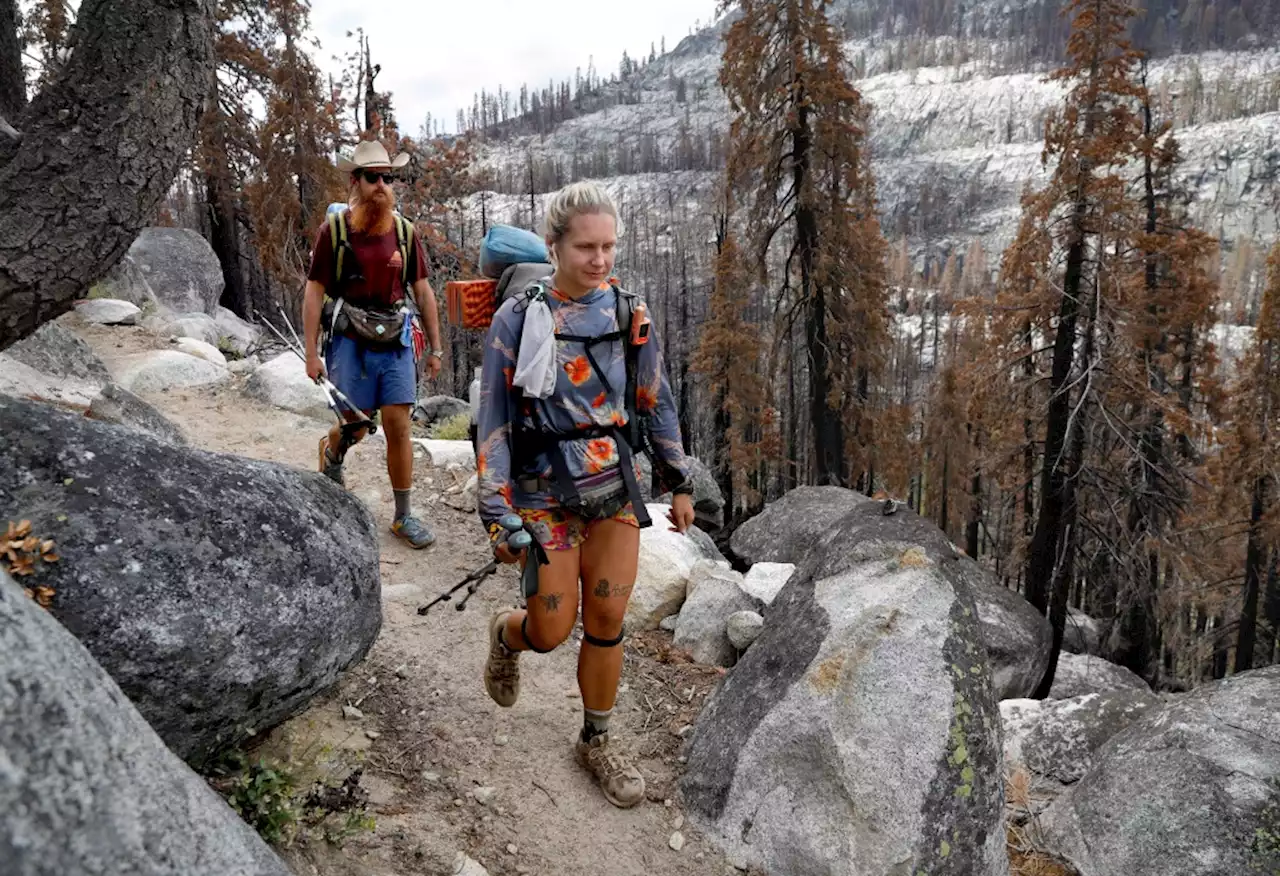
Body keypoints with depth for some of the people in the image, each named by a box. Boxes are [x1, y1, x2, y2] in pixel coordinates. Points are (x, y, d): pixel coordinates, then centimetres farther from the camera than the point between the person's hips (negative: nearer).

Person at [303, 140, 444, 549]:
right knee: (354, 426, 4)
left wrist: (436, 347, 6)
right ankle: (331, 451, 43)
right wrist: (312, 354, -6)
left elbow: (423, 291, 8)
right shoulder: (333, 231, -5)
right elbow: (314, 293, -3)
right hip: (351, 344, -2)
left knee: (398, 427, 0)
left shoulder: (405, 231, 3)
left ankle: (403, 516, 10)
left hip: (396, 345, 2)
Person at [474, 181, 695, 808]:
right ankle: (508, 634, 42)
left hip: (616, 486, 3)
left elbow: (656, 401, 7)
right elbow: (493, 423, -9)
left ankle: (596, 742, 29)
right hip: (546, 494, -3)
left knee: (607, 622, 8)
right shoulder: (516, 319, -12)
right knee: (553, 632, 4)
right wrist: (498, 518, -10)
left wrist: (679, 482, 10)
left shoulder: (627, 312, -2)